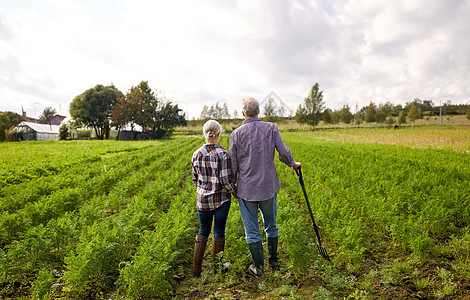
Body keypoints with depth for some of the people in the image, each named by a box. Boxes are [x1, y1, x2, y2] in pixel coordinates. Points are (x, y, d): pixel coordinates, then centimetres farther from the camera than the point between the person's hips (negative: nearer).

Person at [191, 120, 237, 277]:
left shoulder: (197, 154, -3)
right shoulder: (222, 154, -16)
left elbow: (195, 179, 5)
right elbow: (226, 181, -17)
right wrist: (235, 193, 0)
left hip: (203, 199, 4)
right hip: (221, 199, -4)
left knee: (203, 231, 16)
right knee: (219, 232, 11)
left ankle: (196, 268, 20)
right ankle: (216, 268, 24)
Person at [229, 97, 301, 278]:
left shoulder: (236, 134, -9)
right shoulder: (271, 128, -6)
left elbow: (233, 165, -3)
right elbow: (284, 153, -3)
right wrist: (293, 164, 19)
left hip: (246, 189, -2)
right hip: (268, 186, 2)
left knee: (251, 230, 9)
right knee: (271, 226, 20)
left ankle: (258, 267, 20)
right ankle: (273, 261, 35)